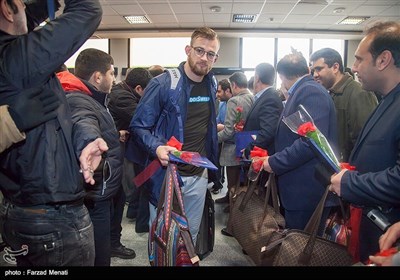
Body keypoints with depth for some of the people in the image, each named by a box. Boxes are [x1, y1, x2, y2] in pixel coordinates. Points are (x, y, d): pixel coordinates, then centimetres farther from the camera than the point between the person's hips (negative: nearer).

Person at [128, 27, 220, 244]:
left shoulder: (211, 85, 8)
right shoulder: (162, 84, -12)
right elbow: (139, 126, -12)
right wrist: (157, 148, -28)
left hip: (199, 176, 5)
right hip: (166, 174, -5)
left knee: (191, 234, 18)